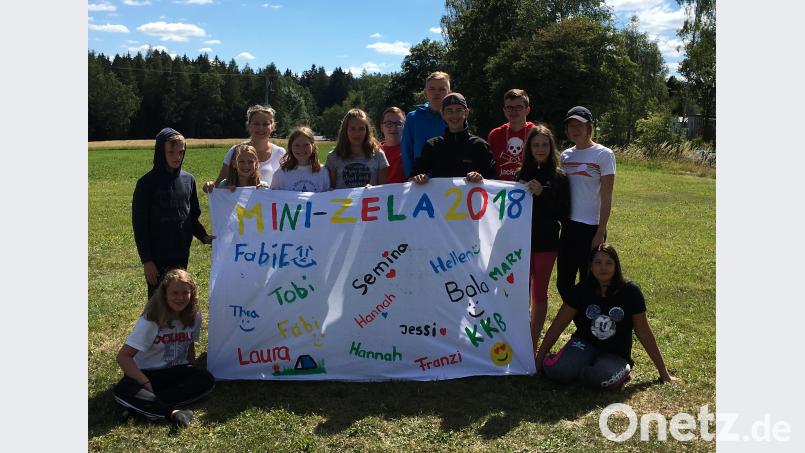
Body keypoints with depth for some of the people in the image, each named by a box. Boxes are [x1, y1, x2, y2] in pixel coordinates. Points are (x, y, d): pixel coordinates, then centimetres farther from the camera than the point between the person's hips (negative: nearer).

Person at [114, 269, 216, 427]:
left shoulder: (194, 316, -6)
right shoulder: (150, 320, -18)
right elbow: (123, 356, -19)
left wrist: (190, 371, -1)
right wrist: (146, 383, -23)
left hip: (177, 372, 4)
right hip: (147, 373, -3)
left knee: (207, 380, -26)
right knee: (123, 391, -35)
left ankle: (149, 405, -27)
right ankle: (173, 412, -41)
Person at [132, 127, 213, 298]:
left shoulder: (188, 180, 5)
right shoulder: (147, 183, -7)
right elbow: (139, 224, -6)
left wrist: (204, 236, -5)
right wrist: (146, 260, -10)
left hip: (182, 255, 4)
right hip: (157, 257, -4)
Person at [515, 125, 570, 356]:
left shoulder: (559, 177, -3)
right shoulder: (521, 174, 4)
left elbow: (563, 214, -9)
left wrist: (542, 193, -19)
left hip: (546, 243, -1)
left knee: (540, 293, 9)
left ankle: (533, 343, 19)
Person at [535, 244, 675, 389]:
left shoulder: (630, 292, -9)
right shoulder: (582, 290, -5)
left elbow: (644, 333, -2)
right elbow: (558, 326, -2)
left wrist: (663, 372, 2)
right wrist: (539, 359, -2)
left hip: (615, 354, -1)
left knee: (599, 377, -37)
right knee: (556, 370, -29)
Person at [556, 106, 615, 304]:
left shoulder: (603, 155, -6)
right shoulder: (566, 155, 10)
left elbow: (606, 197, -8)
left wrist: (601, 232, -13)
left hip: (591, 228, -6)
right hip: (568, 226, 6)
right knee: (563, 283, 10)